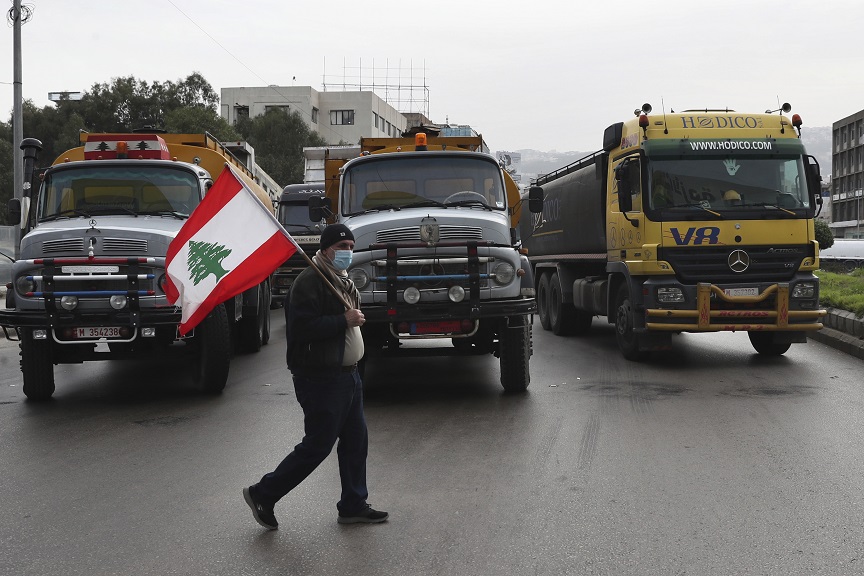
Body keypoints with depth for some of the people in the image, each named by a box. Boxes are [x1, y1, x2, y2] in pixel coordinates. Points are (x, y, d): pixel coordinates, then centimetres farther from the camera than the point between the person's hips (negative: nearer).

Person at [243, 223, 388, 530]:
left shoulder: (343, 282, 17)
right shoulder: (309, 282, -16)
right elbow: (302, 327, -26)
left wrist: (355, 318, 12)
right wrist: (344, 321, -23)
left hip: (346, 375, 10)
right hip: (320, 378, -10)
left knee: (355, 440, 12)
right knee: (317, 446, -6)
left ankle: (353, 505, 23)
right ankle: (263, 494, 7)